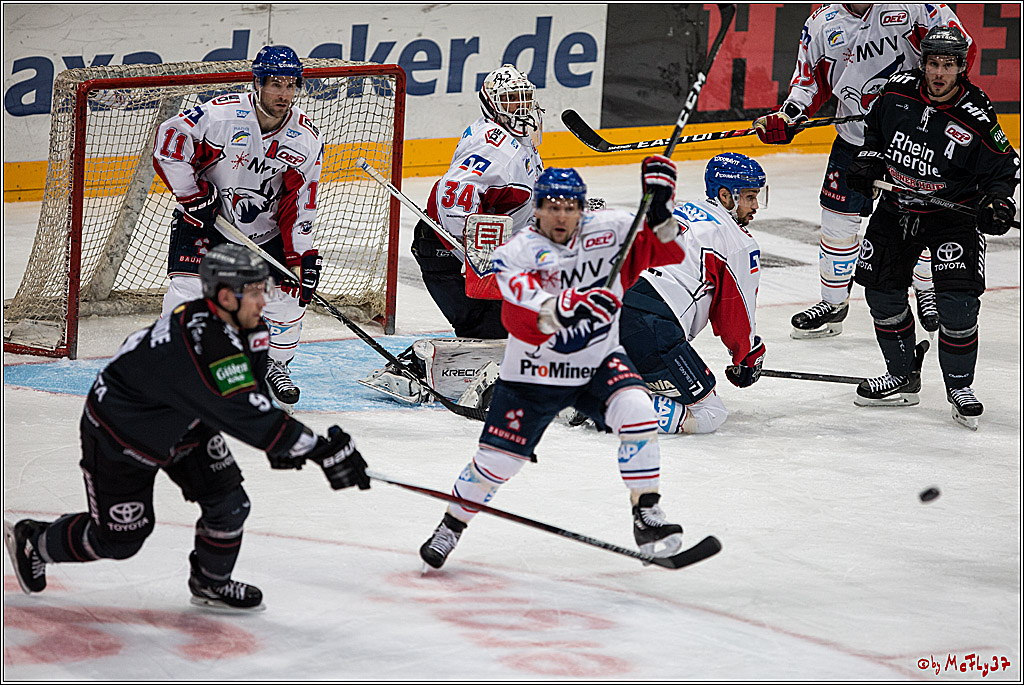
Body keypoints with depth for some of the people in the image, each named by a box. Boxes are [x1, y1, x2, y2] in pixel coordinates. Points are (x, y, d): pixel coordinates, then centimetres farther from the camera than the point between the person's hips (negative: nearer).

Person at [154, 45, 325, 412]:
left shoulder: (306, 139, -9)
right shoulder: (221, 113, -23)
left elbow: (299, 204, -3)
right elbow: (169, 142, -16)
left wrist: (303, 254, -10)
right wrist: (192, 196, -17)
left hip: (265, 230, 3)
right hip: (205, 218, -3)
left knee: (286, 294, -5)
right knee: (189, 286, -19)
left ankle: (275, 366, 23)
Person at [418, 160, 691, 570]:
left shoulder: (609, 230, -6)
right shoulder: (515, 254, -16)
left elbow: (666, 250, -8)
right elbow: (519, 318, -32)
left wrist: (660, 212, -26)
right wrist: (558, 308, -51)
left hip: (599, 363, 2)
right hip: (535, 373, -2)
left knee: (636, 412, -25)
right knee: (497, 457, -3)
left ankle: (647, 517, -13)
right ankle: (451, 527, 23)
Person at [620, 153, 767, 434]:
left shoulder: (680, 211, 25)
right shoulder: (742, 245, 2)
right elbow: (735, 316, 9)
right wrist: (749, 358, 28)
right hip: (653, 334, -9)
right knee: (708, 416, -2)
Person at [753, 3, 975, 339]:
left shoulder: (912, 7, -12)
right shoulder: (822, 24, -2)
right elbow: (809, 82, 7)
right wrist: (787, 117, -10)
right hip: (855, 138, 2)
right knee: (838, 219, 2)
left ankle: (927, 290, 30)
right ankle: (834, 304, 18)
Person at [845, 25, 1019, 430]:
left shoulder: (976, 118, -19)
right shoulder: (899, 92, -8)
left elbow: (1003, 169, -10)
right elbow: (875, 128, 13)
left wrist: (997, 202, -28)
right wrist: (868, 159, -2)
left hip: (952, 215, -4)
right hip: (895, 209, 4)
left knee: (957, 301, -16)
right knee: (882, 292, 5)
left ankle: (959, 386, 3)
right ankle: (903, 377, 24)